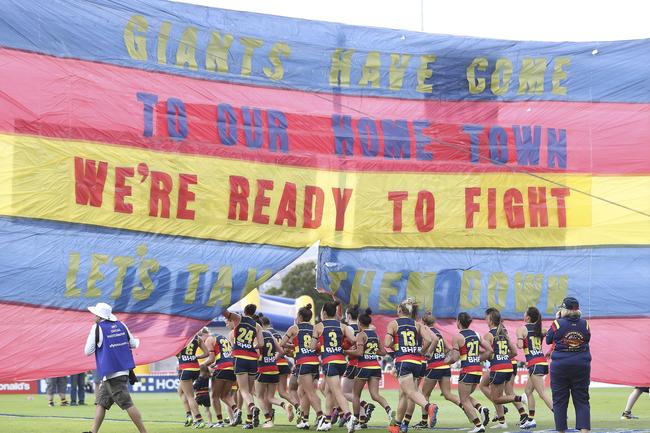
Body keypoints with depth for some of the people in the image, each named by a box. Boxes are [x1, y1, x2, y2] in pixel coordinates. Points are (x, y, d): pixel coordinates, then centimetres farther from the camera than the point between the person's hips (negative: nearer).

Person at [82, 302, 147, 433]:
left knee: (127, 404, -9)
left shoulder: (97, 328, -9)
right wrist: (139, 341, 35)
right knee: (101, 403, 14)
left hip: (111, 373, -8)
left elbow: (88, 351, -5)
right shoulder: (121, 325, 8)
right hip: (123, 371, 8)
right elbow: (133, 344, 13)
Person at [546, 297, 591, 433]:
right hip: (582, 366, 2)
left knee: (559, 401, 7)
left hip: (560, 366, -2)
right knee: (582, 401, 5)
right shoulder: (584, 324, -2)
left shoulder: (557, 324, -10)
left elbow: (548, 340, 5)